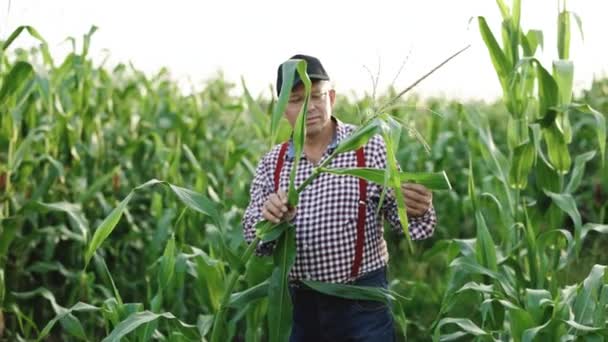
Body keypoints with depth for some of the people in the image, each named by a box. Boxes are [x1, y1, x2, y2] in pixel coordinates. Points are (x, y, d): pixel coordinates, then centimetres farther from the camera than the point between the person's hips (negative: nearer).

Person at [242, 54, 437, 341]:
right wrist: (268, 220, -21)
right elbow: (254, 239, 1)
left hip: (362, 302, -3)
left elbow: (399, 215, -3)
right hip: (298, 305, 3)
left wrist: (416, 210, -26)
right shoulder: (272, 163, 3)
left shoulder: (369, 147, -5)